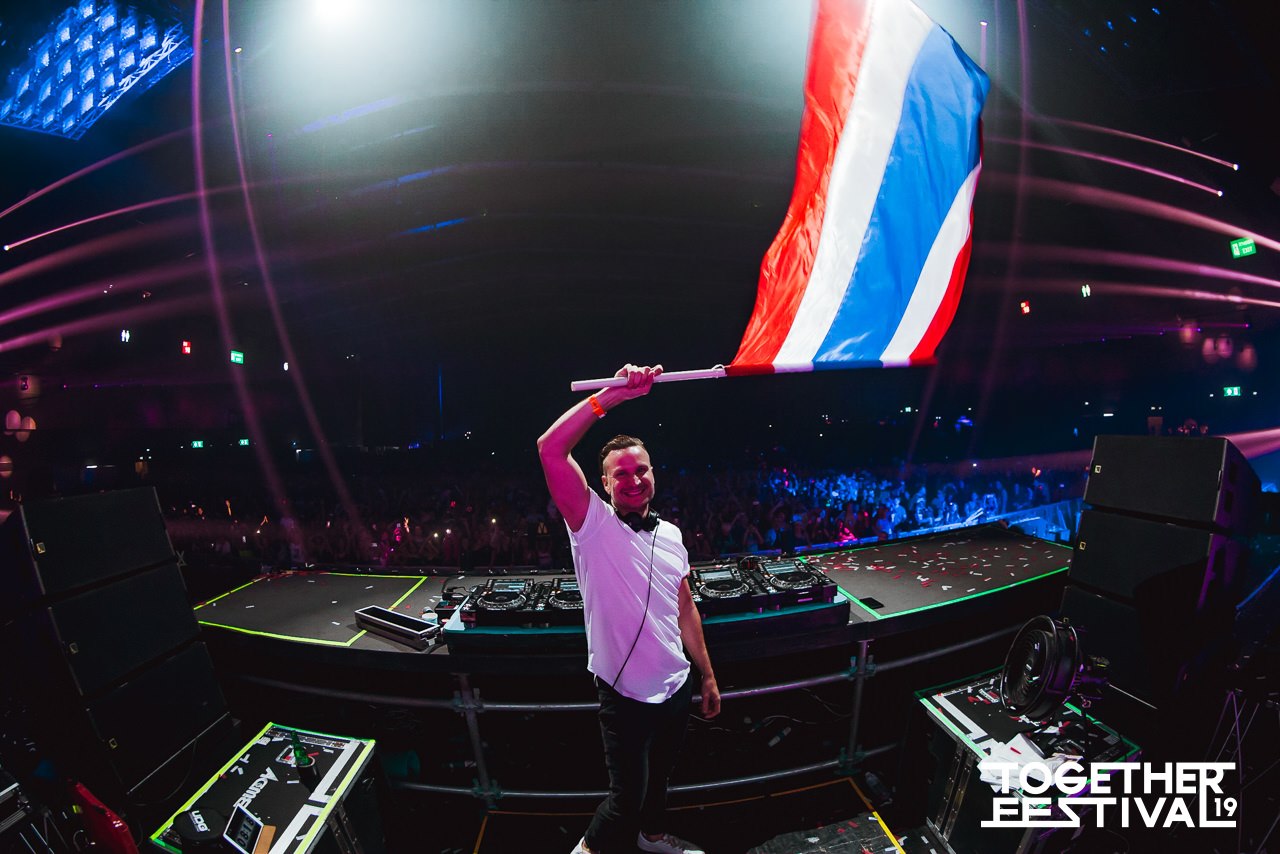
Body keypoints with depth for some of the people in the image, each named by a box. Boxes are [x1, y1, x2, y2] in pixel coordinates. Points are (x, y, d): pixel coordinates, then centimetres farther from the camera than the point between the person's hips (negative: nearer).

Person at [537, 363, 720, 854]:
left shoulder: (670, 535, 0)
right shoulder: (593, 525, -17)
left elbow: (685, 611, 8)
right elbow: (550, 449, -30)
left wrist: (708, 676, 12)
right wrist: (616, 393, -32)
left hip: (677, 688, 6)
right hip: (626, 696, -5)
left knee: (659, 776, 27)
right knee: (627, 797, 10)